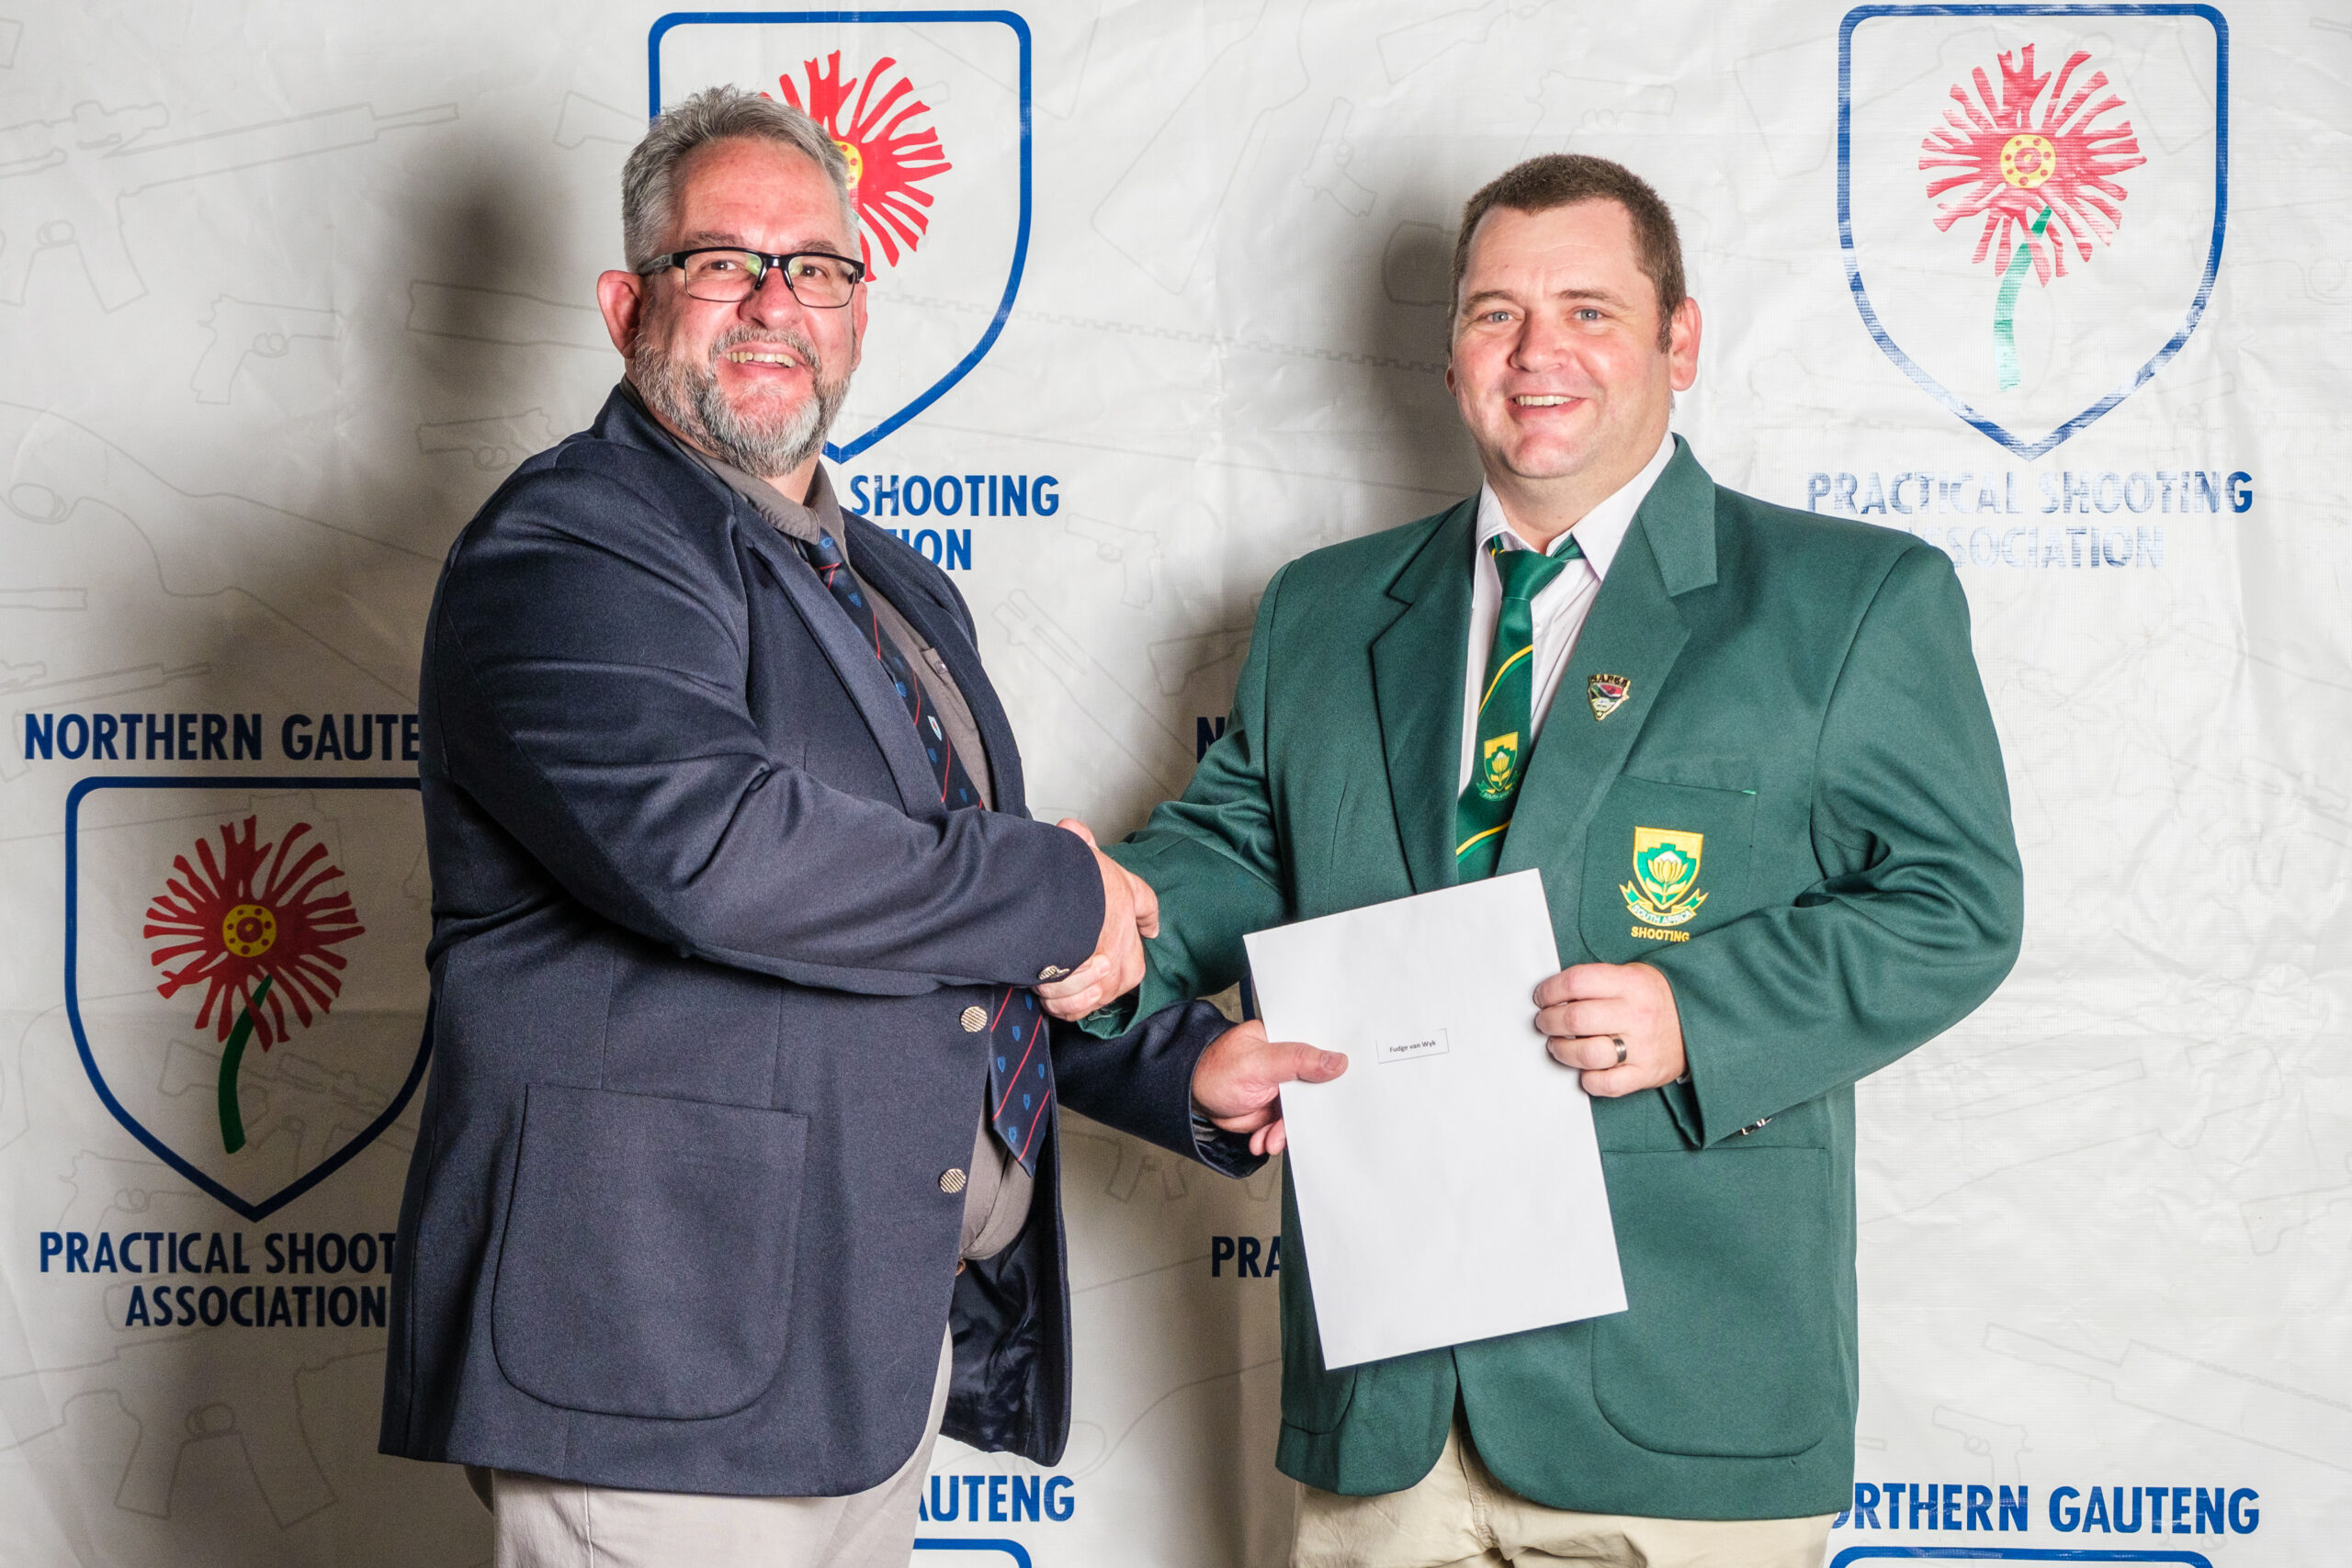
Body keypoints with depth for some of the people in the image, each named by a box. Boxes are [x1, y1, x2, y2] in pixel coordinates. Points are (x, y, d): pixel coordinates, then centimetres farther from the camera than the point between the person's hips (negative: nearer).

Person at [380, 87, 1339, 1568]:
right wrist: (1061, 892, -15)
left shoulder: (905, 595, 20)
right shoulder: (566, 549, -9)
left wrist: (1184, 1066, 12)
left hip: (894, 1340, 8)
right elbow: (708, 845, -27)